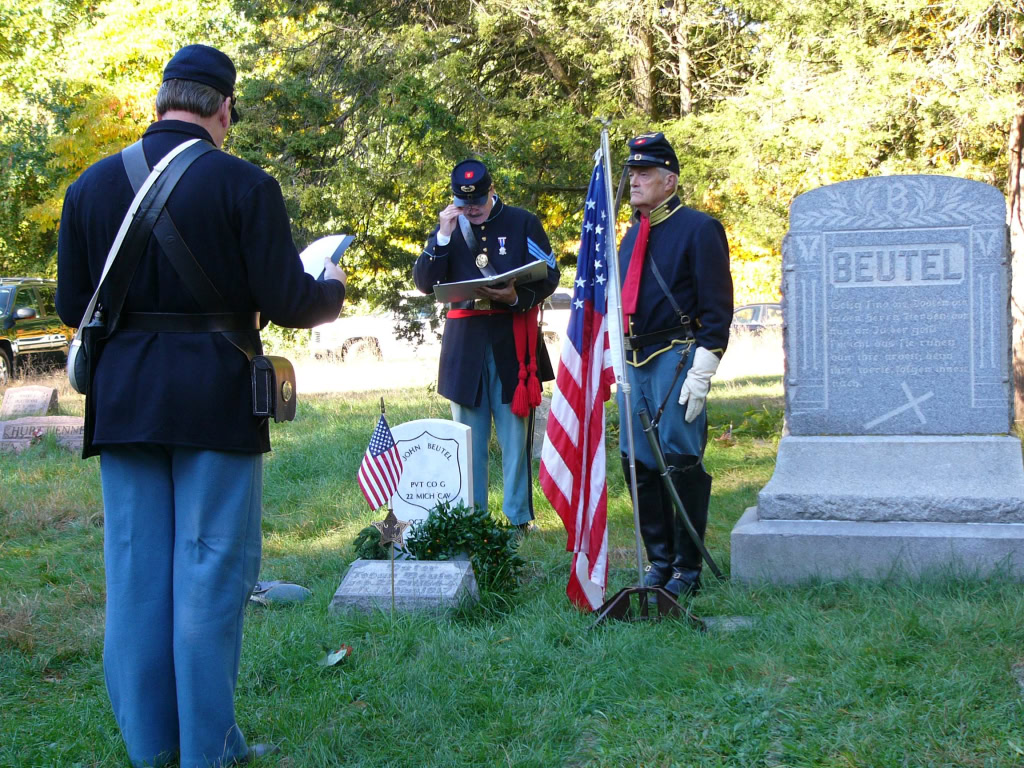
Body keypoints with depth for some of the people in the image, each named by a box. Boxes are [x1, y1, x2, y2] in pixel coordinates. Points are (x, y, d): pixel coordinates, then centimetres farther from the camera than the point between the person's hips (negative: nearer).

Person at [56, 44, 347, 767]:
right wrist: (333, 289, 12)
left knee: (135, 572, 11)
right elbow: (287, 302, -10)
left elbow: (72, 306, 7)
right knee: (212, 572, 4)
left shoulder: (92, 184, 4)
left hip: (122, 401, 4)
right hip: (215, 400, -4)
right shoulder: (244, 184, -9)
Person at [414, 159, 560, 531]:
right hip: (464, 343, 2)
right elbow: (425, 283, 1)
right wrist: (443, 237, -12)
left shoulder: (523, 222, 3)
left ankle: (518, 517, 8)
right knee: (469, 435, 6)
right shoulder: (448, 227, 9)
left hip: (513, 342, -2)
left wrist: (517, 298, -17)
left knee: (514, 433, 1)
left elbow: (549, 277, 2)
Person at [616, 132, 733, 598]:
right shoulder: (632, 235, 17)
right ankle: (659, 561, 19)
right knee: (638, 463, 8)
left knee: (681, 462, -6)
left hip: (676, 358, -7)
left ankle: (688, 569, 5)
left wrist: (700, 375, -15)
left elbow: (717, 309, -9)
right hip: (633, 362, 7)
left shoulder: (699, 229, -5)